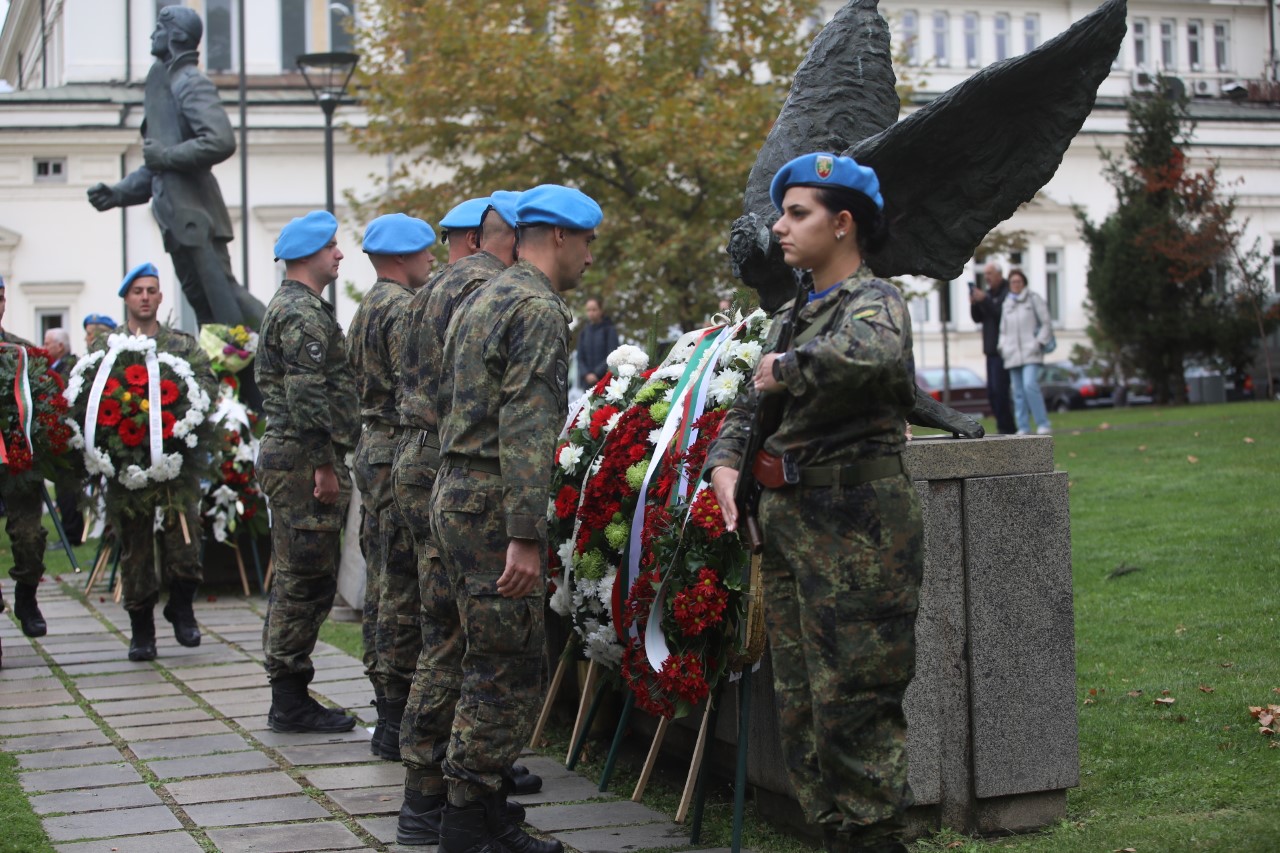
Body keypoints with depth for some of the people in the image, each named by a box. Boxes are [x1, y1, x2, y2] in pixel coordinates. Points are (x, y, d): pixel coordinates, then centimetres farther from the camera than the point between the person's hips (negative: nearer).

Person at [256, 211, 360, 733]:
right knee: (306, 581, -6)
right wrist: (324, 465, -20)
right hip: (303, 460, -11)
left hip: (286, 456, 11)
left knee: (299, 581, 13)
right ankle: (290, 702, -1)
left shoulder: (289, 307, 21)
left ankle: (290, 698, 19)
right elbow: (309, 397, -21)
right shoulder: (304, 313, -14)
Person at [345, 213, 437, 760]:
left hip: (371, 450, 10)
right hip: (401, 457, -10)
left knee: (382, 585, 14)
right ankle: (398, 719, -5)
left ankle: (383, 696, 21)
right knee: (404, 590, -7)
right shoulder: (403, 310, -14)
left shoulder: (365, 311, 18)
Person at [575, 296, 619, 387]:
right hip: (588, 382, 4)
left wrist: (596, 374, -14)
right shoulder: (583, 333, 12)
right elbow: (580, 358, 10)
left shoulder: (610, 330, 0)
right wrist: (586, 375, -8)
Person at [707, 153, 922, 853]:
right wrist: (724, 465, 4)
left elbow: (875, 355, -34)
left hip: (853, 530, -9)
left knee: (852, 704, -6)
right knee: (798, 703, 13)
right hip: (786, 522, 9)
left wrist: (788, 368, -21)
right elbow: (747, 405, 23)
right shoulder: (795, 314, 17)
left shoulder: (873, 299, -8)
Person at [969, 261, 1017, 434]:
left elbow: (1002, 314, -21)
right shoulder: (989, 293, 17)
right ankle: (1004, 427, 13)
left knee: (999, 390, -13)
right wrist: (974, 303, -3)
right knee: (992, 392, 8)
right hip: (991, 350, 9)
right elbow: (977, 318, 15)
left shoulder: (1008, 293, -10)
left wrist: (984, 301, -21)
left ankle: (1006, 428, -9)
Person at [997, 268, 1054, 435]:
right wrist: (1002, 347, 8)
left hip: (1031, 352, -4)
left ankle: (1043, 424, -14)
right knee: (1018, 392, 1)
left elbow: (1046, 324, 3)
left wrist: (1039, 342, -8)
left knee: (1030, 385, -19)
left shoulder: (1034, 299, 6)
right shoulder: (1007, 304, 17)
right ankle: (1023, 428, 2)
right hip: (1013, 354, 4)